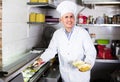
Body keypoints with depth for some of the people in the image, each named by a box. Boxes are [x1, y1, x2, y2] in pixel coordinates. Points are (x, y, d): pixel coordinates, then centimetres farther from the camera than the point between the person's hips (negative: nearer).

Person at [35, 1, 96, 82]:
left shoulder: (83, 33, -12)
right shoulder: (57, 34, -1)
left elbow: (91, 52, -12)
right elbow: (51, 50, 5)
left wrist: (87, 63, -29)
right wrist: (42, 59, -10)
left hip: (81, 73, -3)